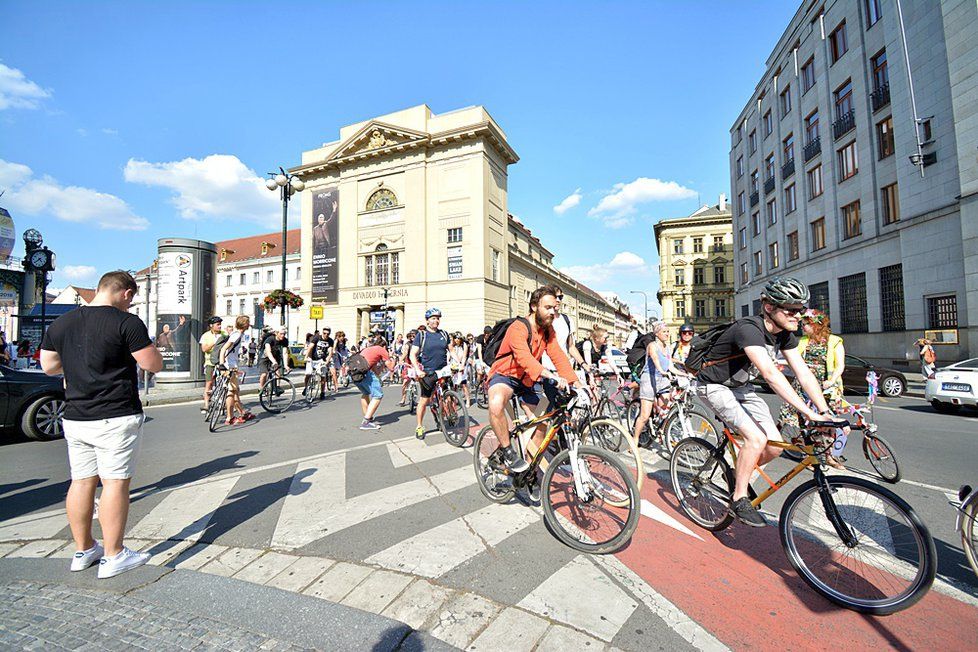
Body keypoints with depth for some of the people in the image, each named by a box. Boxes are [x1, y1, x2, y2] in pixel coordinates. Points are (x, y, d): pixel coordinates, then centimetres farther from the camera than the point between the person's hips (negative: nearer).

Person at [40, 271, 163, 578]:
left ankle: (83, 550, 27)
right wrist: (146, 344, 5)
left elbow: (48, 366, 16)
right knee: (115, 483, 1)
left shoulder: (60, 323, 7)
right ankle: (113, 556, 9)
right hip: (116, 418, -6)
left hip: (75, 418, 7)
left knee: (81, 481, 15)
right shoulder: (127, 322, -14)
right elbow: (154, 365, -13)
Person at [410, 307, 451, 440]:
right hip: (428, 373, -3)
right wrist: (418, 370, -19)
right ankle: (419, 427, 17)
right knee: (424, 400, 1)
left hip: (444, 370, 3)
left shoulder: (444, 334, 9)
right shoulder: (421, 335, -2)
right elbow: (413, 355, -6)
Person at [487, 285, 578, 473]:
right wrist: (552, 376, -53)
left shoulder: (548, 330, 0)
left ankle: (531, 465, 32)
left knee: (542, 423, 9)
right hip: (504, 375, -8)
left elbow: (558, 356, -9)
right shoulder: (518, 328, -25)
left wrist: (576, 384, -21)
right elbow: (525, 359, -40)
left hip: (525, 381, 8)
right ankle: (508, 452, -18)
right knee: (496, 403, -40)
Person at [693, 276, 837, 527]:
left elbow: (803, 373, -5)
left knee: (775, 446, -1)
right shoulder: (748, 329, -31)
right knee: (756, 438, -22)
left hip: (741, 387, 8)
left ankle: (738, 473, 26)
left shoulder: (785, 334, -4)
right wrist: (808, 413, -42)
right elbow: (770, 374, -40)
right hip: (714, 386, -8)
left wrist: (826, 412, -14)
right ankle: (739, 499, -3)